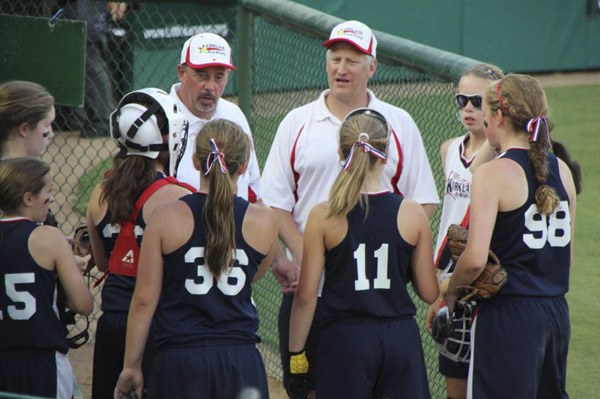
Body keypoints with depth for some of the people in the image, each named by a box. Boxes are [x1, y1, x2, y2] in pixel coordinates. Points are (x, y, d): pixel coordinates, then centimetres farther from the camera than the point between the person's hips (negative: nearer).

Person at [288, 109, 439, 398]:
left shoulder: (323, 217, -6)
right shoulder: (412, 214, -2)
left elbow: (306, 296, -4)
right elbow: (429, 293, 3)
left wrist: (295, 352, 6)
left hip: (345, 340, -2)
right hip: (401, 337, 2)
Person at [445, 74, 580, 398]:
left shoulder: (493, 174, -13)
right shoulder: (562, 170, 8)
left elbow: (475, 260, -20)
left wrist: (452, 289, -3)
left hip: (508, 314, -7)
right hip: (556, 311, 7)